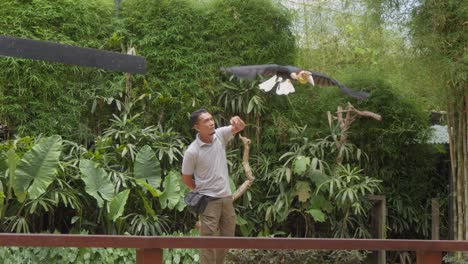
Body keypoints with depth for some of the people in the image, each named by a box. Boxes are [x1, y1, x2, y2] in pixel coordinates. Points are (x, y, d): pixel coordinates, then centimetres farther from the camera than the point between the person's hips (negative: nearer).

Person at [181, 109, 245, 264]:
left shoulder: (220, 135, -3)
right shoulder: (192, 151, -17)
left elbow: (240, 127, -5)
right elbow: (186, 179, -5)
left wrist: (237, 120, -28)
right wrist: (202, 191, 6)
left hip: (226, 197, 6)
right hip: (209, 201, -6)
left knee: (227, 238, 17)